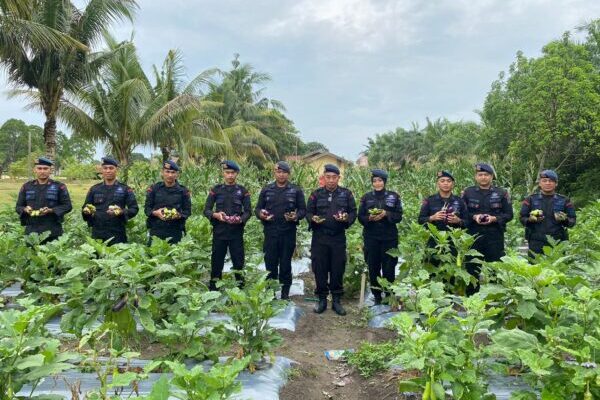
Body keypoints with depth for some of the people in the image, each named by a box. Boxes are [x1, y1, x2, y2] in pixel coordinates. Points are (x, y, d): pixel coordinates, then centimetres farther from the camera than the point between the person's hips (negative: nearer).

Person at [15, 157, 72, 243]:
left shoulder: (59, 186, 3)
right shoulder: (26, 187, 12)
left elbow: (67, 206, -1)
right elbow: (18, 207, 15)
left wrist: (51, 210, -16)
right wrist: (25, 209, -9)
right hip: (31, 231, 2)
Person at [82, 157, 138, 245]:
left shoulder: (125, 189, 3)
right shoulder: (94, 189, 11)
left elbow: (134, 209, -1)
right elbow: (84, 209, 14)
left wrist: (122, 212, -20)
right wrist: (87, 211, -9)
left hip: (117, 235, -2)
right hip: (97, 234, 2)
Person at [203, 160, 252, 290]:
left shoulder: (243, 191, 5)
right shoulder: (216, 190, 6)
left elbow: (248, 212, 2)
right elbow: (206, 210, 4)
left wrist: (240, 219, -19)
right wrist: (216, 215, -17)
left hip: (237, 232, 0)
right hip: (219, 231, 1)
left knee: (238, 261, 3)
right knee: (217, 260, 5)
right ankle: (213, 288, 16)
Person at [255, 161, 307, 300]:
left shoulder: (296, 190, 3)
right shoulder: (266, 189, 8)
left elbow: (303, 210, 3)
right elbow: (257, 208, 10)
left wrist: (296, 216, -18)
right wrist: (260, 214, -13)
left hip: (288, 233, -1)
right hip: (270, 233, 1)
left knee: (285, 264, 7)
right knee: (270, 264, 6)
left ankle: (285, 293, 19)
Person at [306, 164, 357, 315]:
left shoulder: (346, 194, 5)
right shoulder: (316, 194, 5)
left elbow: (353, 212, 6)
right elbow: (308, 212, 7)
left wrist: (346, 218, -15)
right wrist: (313, 219, -15)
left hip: (338, 238, 0)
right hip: (319, 238, 0)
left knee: (338, 269, 5)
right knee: (319, 269, 3)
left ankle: (337, 301, 18)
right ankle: (322, 299, 18)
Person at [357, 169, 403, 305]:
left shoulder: (394, 196, 4)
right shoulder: (366, 197, 7)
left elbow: (399, 216, 1)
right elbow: (360, 217, 5)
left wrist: (386, 214, -16)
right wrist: (370, 218, -15)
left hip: (389, 237, -1)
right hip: (371, 238, 1)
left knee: (389, 268, -1)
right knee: (373, 268, 3)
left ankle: (389, 296, 13)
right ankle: (377, 297, 16)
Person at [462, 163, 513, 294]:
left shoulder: (501, 193, 8)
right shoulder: (468, 192, 8)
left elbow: (509, 214, 6)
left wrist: (494, 218, -12)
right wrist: (474, 217, -12)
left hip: (495, 236, 0)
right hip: (473, 236, 0)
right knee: (472, 268, 3)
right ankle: (471, 296, 13)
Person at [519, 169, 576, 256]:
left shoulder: (564, 201, 9)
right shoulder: (531, 199, 7)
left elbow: (572, 221, 8)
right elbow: (522, 218, 5)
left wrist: (565, 220, -14)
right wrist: (530, 220, -16)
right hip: (536, 243, -1)